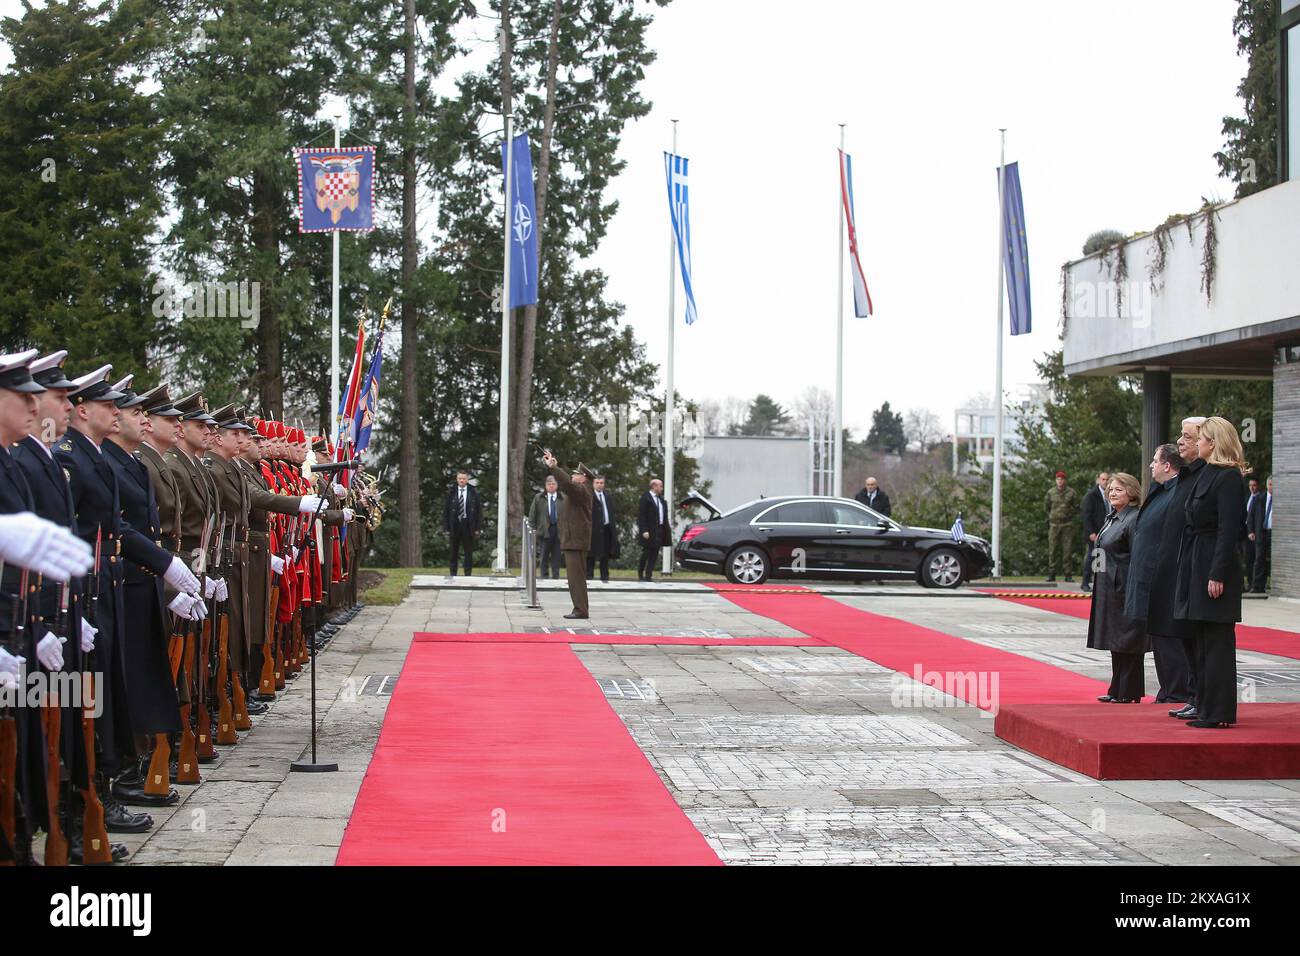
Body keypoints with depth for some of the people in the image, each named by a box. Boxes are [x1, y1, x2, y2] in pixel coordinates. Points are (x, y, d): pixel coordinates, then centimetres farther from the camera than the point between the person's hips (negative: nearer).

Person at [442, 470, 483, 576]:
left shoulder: (474, 492, 2)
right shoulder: (451, 492, 2)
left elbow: (479, 510, 3)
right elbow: (445, 511, 4)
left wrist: (478, 527, -4)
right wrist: (446, 527, -4)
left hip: (468, 524, 0)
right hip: (455, 524, 1)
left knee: (468, 551, 2)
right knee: (454, 551, 6)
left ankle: (468, 574, 8)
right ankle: (453, 574, 13)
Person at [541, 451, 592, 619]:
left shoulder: (581, 491, -12)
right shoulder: (576, 490, 18)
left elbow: (566, 483, -30)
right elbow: (564, 483, 33)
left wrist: (552, 467, -27)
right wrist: (554, 466, 25)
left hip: (576, 541, -11)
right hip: (572, 540, 11)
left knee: (576, 576, -11)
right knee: (575, 576, 12)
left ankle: (581, 610, -11)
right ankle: (580, 609, 16)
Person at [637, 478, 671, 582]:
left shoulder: (660, 499, 15)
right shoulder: (646, 498, -10)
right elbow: (641, 516, -14)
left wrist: (667, 529, 10)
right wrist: (644, 531, -20)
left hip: (659, 531, 7)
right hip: (649, 531, -7)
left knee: (654, 554, 5)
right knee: (646, 553, 0)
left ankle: (648, 575, 8)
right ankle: (640, 575, 13)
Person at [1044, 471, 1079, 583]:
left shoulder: (1071, 492, 2)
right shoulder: (1051, 492, 6)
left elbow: (1076, 507, 11)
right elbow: (1046, 506, 20)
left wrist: (1069, 515, 4)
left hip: (1067, 524, -1)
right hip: (1054, 524, 1)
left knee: (1067, 550, -1)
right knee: (1052, 549, -1)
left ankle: (1067, 574, 2)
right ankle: (1052, 574, 3)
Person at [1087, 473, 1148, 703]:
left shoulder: (1134, 520, -14)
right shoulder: (1111, 519, 16)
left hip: (1126, 589, -10)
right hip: (1110, 590, 10)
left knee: (1126, 640, -4)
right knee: (1116, 641, 14)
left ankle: (1129, 693, 2)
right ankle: (1117, 690, 21)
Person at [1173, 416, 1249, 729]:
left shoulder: (1229, 477, -14)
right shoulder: (1207, 473, 15)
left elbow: (1229, 530, -19)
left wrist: (1218, 575, -21)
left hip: (1215, 566, -10)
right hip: (1197, 567, 10)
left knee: (1216, 643, -5)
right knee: (1202, 642, 15)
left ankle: (1219, 713, 0)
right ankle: (1206, 708, 22)